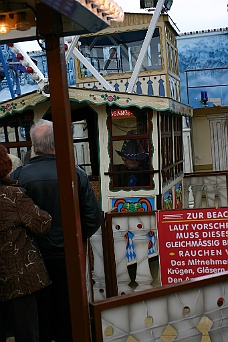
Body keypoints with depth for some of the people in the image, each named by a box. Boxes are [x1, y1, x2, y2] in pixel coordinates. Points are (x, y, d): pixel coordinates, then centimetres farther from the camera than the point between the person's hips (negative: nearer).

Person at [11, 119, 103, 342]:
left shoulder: (19, 176, -15)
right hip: (68, 256, 1)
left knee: (40, 310, 16)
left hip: (34, 257, 0)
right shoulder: (76, 173, -13)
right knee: (67, 313, 17)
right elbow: (94, 217, -9)